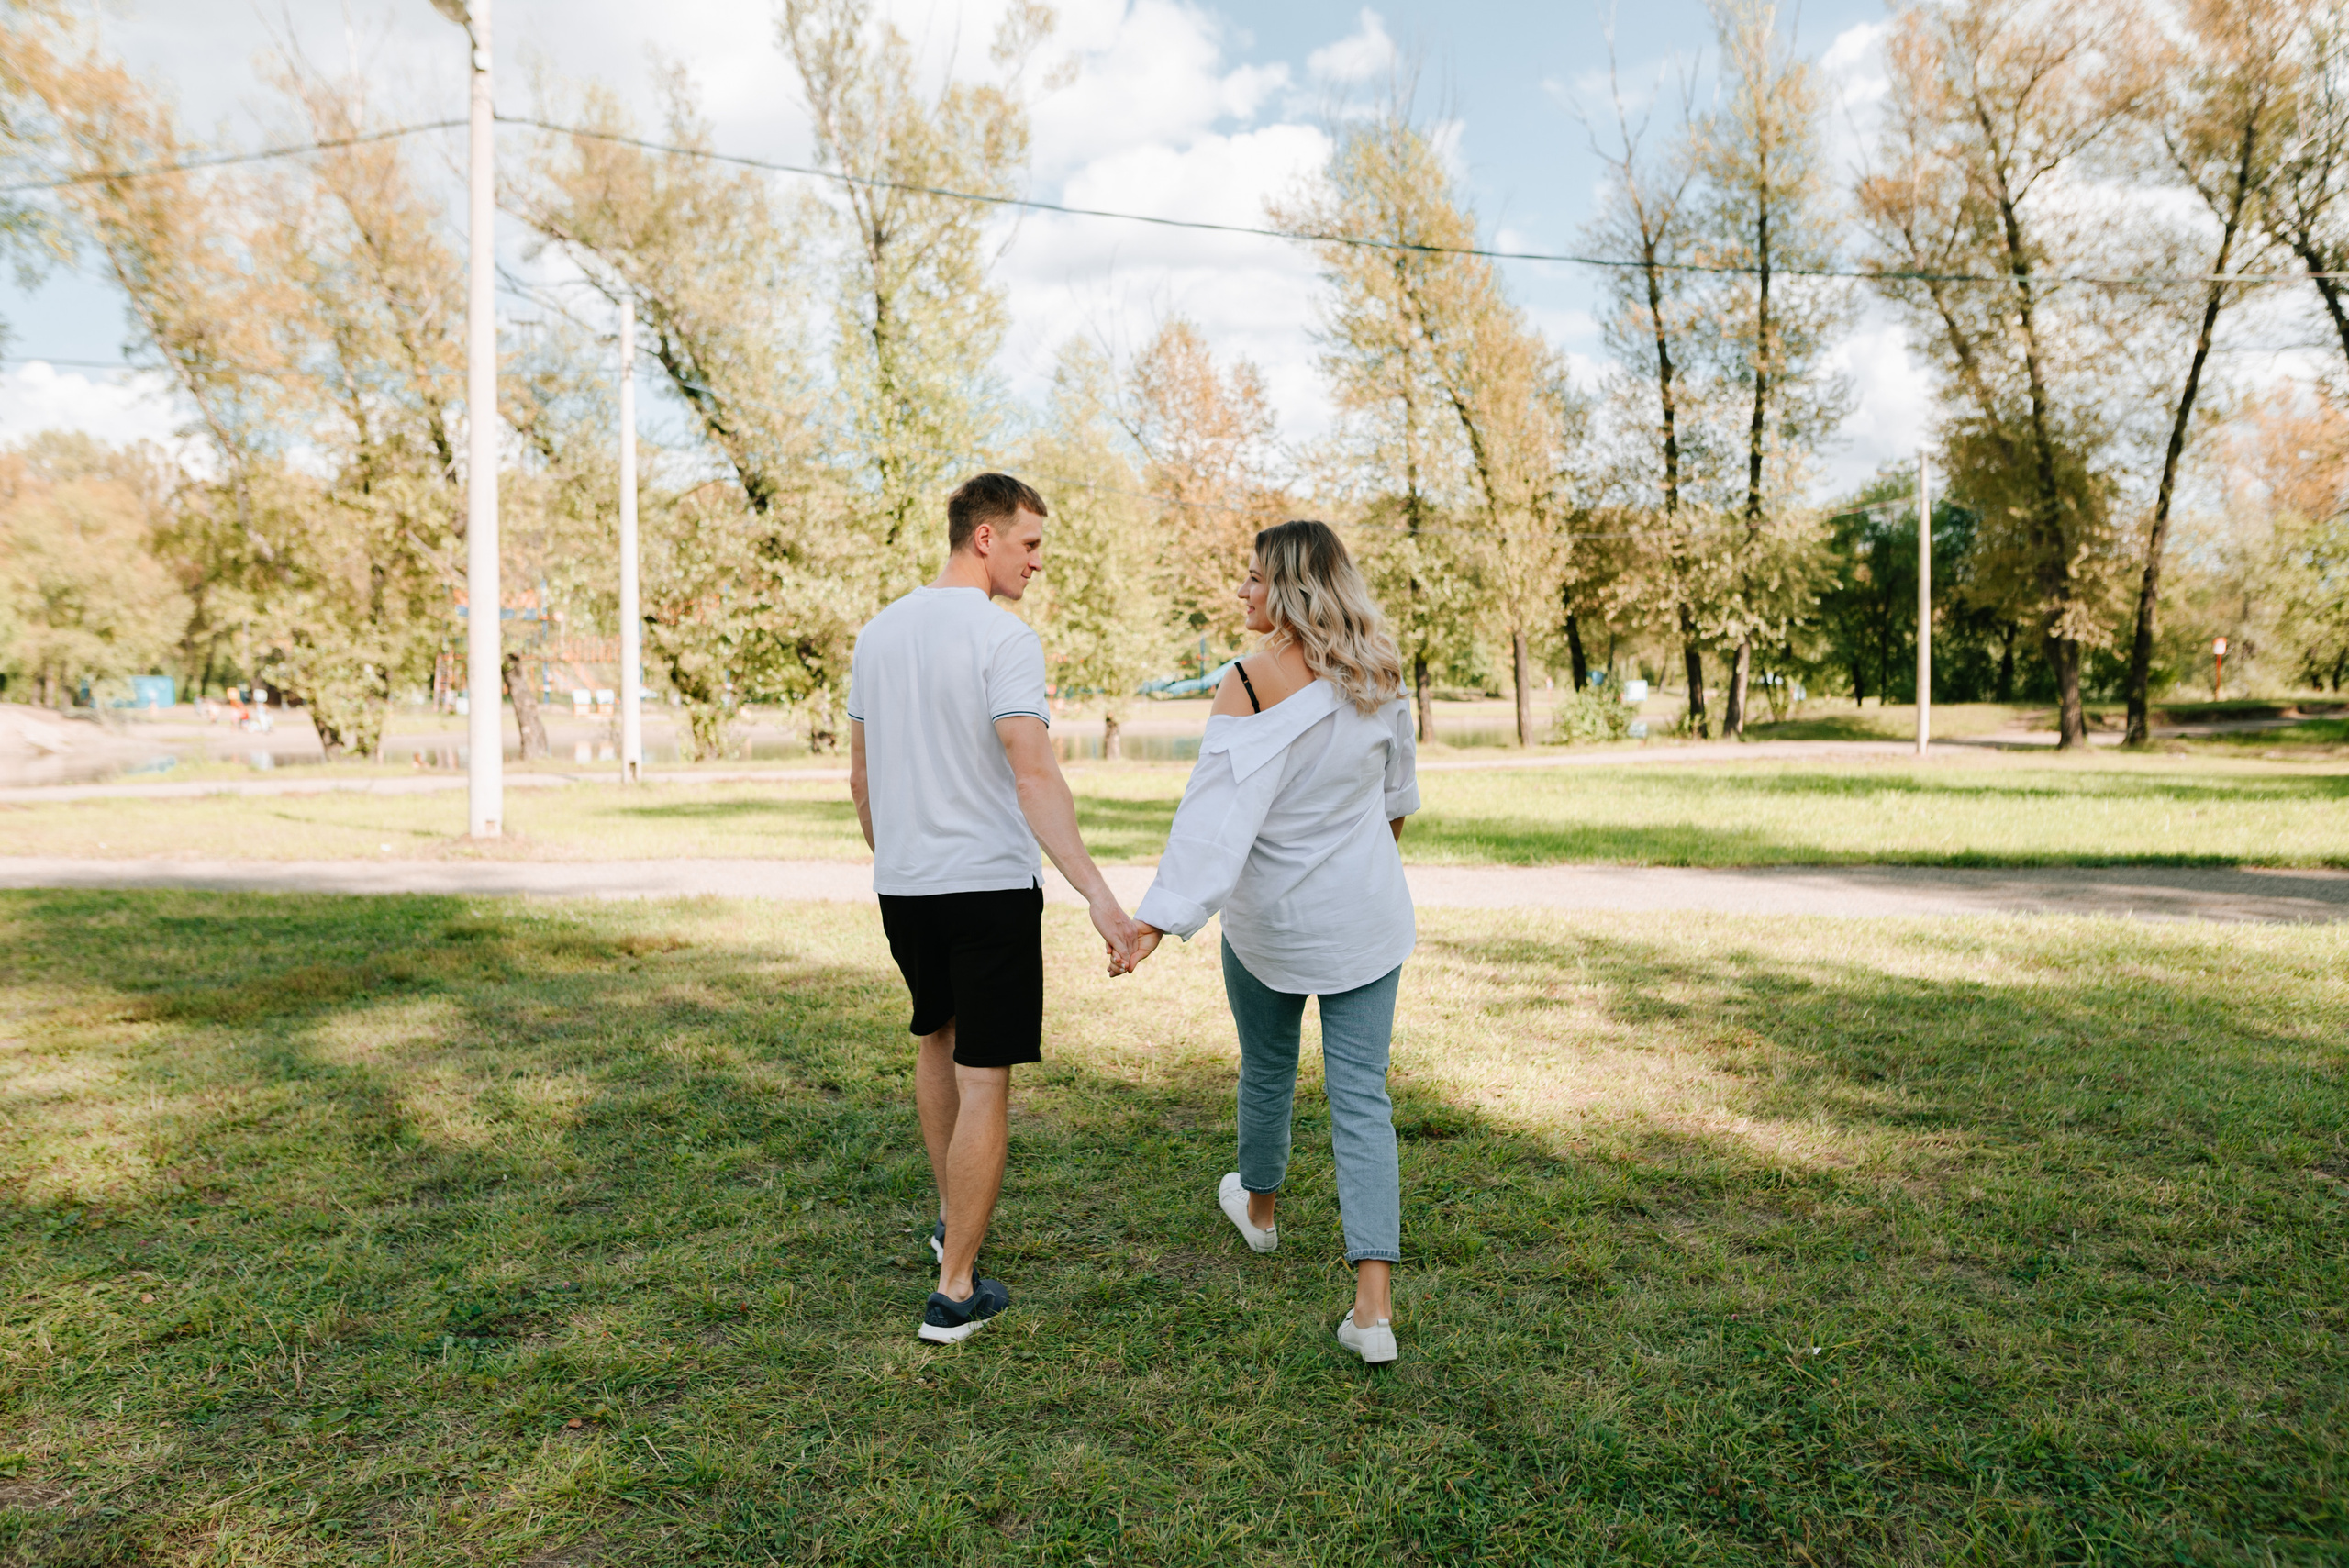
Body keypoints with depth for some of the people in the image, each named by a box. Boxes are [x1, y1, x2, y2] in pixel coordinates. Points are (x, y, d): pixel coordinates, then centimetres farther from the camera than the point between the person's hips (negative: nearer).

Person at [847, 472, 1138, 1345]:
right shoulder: (1003, 638, -14)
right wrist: (1096, 893, -32)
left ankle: (952, 1220, 40)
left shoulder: (878, 633, 9)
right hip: (990, 883, -7)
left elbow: (860, 775, 15)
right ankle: (955, 1291, 8)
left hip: (902, 885, 7)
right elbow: (1034, 775, -27)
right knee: (984, 1078, 1)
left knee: (938, 1037, 27)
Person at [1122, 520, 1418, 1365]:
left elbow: (1217, 812, -29)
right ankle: (1374, 1304, 0)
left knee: (1267, 1071, 21)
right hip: (1366, 918, 4)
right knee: (1361, 1097, 4)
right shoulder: (1379, 676, -1)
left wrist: (1159, 915, -33)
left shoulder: (1253, 682, -19)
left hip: (1271, 921, -3)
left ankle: (1258, 1207, 48)